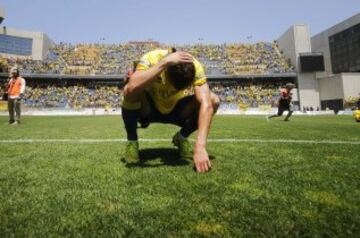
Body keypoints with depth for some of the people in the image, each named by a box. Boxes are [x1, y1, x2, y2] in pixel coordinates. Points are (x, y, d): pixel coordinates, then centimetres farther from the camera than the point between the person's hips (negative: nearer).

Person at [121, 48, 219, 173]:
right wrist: (164, 62, -51)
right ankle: (132, 141, -9)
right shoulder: (152, 58, -31)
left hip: (176, 109, 2)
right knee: (130, 91, -35)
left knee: (213, 100, -22)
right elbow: (132, 87, -49)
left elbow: (206, 104, -37)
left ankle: (182, 138, 2)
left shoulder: (194, 66, -26)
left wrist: (200, 146, -48)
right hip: (148, 109, -1)